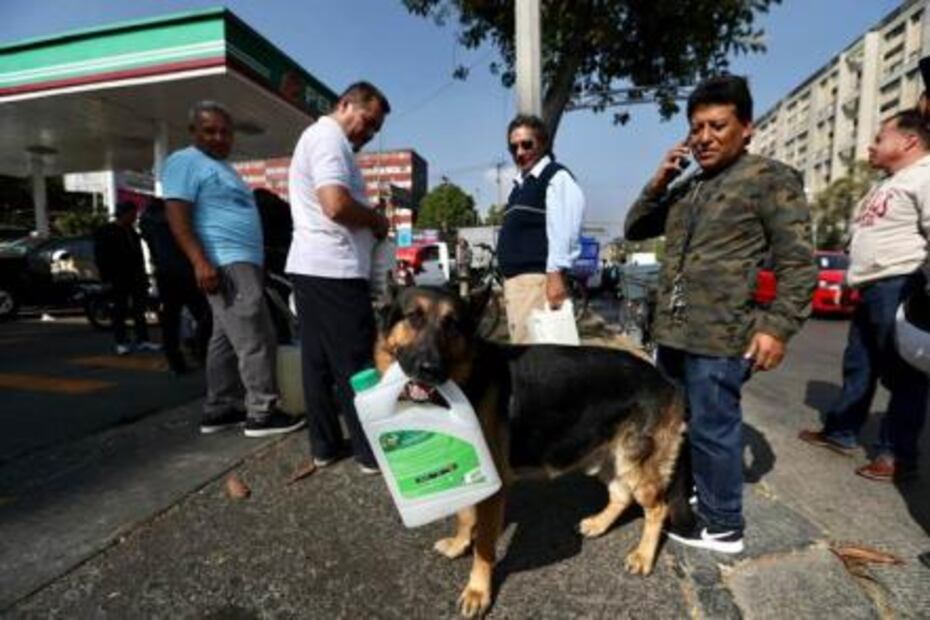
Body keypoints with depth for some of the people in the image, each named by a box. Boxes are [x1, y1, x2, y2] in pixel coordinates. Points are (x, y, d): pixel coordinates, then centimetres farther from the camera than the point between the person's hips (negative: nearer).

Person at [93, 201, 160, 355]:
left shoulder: (131, 231, 16)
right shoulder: (106, 231, -3)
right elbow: (101, 257, -7)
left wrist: (142, 273, 12)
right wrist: (107, 278, -13)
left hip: (135, 276, 6)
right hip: (119, 278, -6)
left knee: (139, 308, 4)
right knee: (120, 311, 0)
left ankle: (142, 340, 8)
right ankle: (121, 342, 6)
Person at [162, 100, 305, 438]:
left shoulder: (222, 167, 26)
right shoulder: (185, 161, -3)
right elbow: (177, 215, -13)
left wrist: (257, 261, 25)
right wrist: (200, 261, -25)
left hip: (244, 261, 10)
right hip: (227, 263, -10)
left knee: (226, 339, 11)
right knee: (255, 340, -11)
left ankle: (218, 409, 19)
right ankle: (262, 413, -5)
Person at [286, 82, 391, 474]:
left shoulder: (317, 136, 24)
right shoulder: (329, 137, -9)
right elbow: (337, 205, -24)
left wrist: (368, 226, 11)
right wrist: (377, 220, -7)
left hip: (311, 266, 10)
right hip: (334, 269, -10)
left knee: (319, 359, 11)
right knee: (357, 362, -4)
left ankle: (324, 444, 20)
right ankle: (373, 451, 6)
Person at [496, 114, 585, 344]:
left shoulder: (556, 178, -4)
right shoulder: (521, 184, 23)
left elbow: (563, 229, -15)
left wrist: (555, 275, -23)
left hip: (537, 279, -9)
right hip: (515, 279, 9)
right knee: (520, 346, 13)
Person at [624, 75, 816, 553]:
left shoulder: (771, 179, -3)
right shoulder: (685, 188, 16)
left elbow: (797, 262, -7)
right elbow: (635, 230, 17)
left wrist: (778, 325, -16)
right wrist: (659, 182, 3)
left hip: (720, 336, -7)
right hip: (671, 331, 7)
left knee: (711, 429, 2)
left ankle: (723, 526, 21)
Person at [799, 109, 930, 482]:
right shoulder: (887, 184, 24)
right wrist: (854, 281, 23)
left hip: (900, 287, -10)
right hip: (871, 289, 10)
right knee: (858, 368, 15)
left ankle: (898, 455, 9)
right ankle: (839, 432, 27)